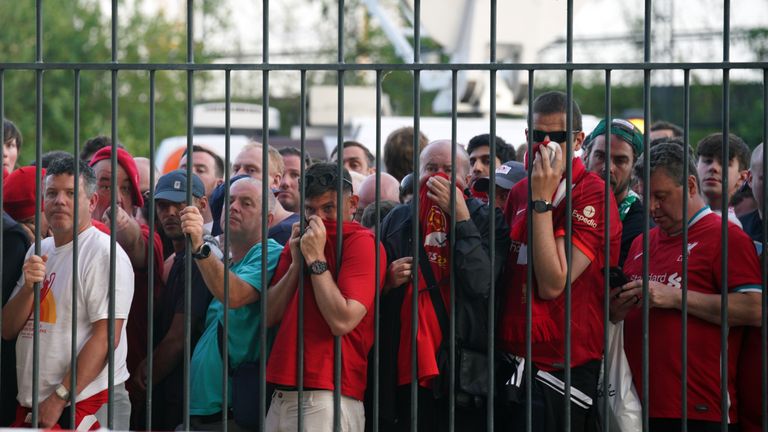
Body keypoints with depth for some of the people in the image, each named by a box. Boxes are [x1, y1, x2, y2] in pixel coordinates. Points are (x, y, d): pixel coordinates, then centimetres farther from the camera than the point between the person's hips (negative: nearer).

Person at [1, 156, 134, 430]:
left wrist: (60, 398, -18)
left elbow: (106, 337, -16)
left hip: (88, 405, -6)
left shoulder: (104, 253, -8)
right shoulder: (38, 252, 14)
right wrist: (29, 286, -8)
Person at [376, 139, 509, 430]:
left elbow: (481, 285, -15)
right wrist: (389, 281, -3)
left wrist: (460, 217, -13)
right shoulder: (398, 220, 12)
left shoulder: (485, 220, 2)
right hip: (406, 371, 3)